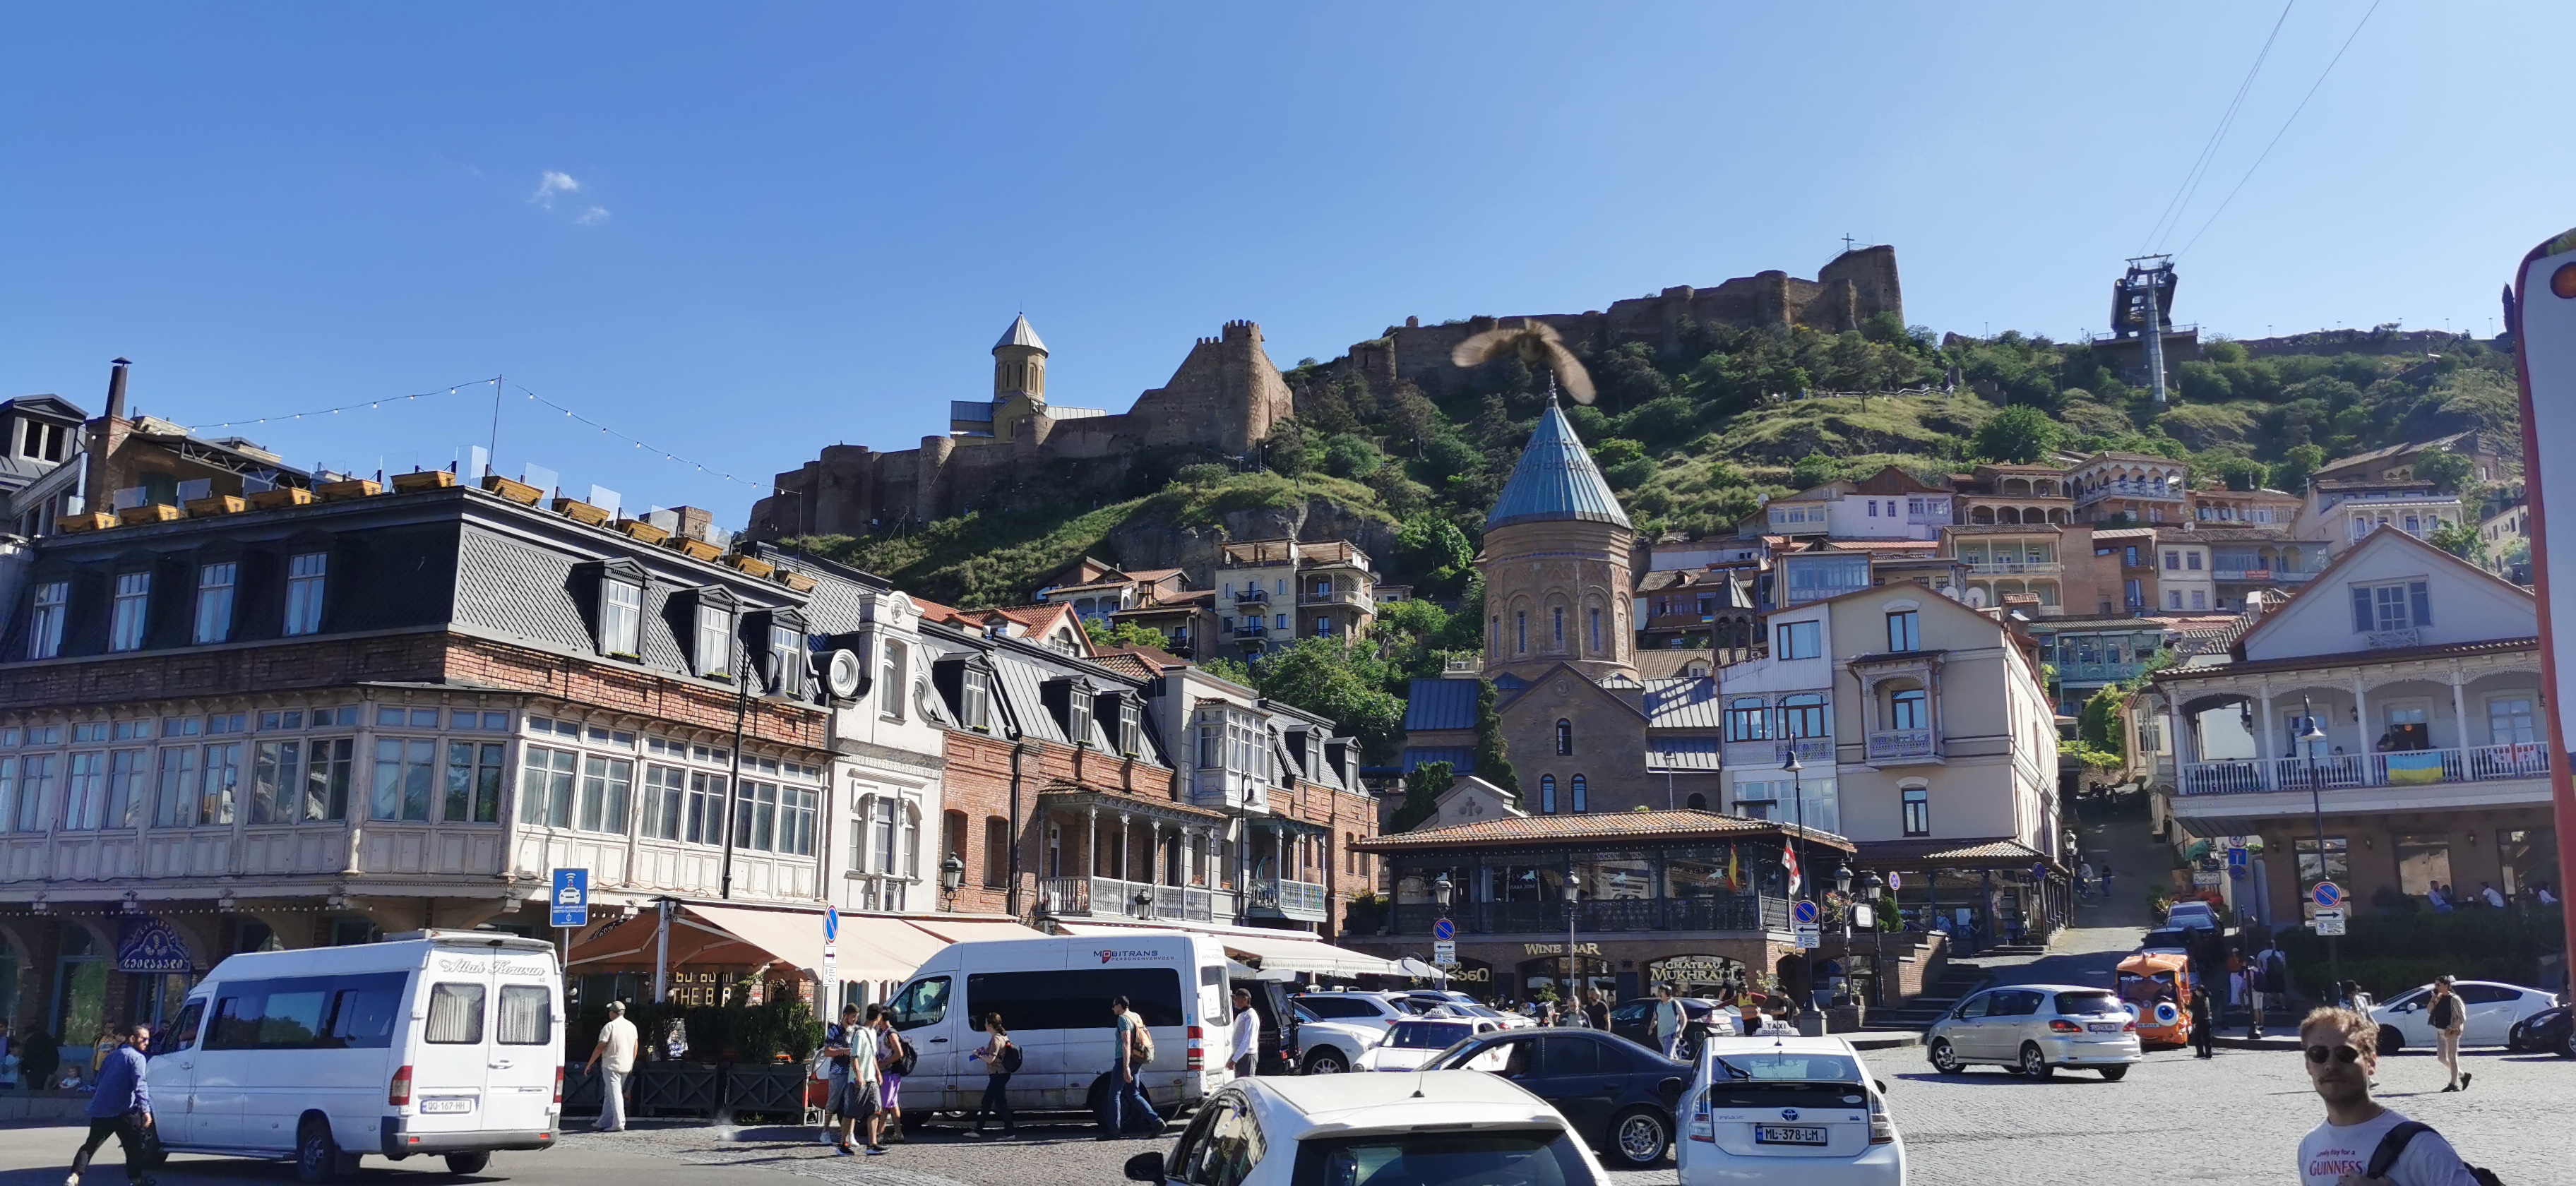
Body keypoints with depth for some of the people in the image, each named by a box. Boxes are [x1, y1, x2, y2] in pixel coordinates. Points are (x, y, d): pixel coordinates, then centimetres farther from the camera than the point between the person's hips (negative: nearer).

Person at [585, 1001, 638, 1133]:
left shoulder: (610, 1026, -11)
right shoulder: (632, 1026, 10)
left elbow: (600, 1048, -13)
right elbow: (635, 1047, 14)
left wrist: (589, 1064, -6)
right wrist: (631, 1064, 24)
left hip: (611, 1065, -7)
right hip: (626, 1066, 7)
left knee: (614, 1094, -7)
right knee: (609, 1094, 17)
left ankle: (619, 1124, -14)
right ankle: (605, 1122, 21)